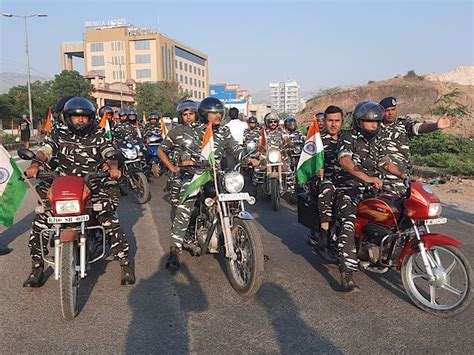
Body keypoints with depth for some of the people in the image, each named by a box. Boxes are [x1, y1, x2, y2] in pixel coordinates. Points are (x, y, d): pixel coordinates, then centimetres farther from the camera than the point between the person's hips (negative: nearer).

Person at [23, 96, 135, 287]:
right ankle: (37, 268, 7)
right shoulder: (58, 134, 5)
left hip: (93, 186, -1)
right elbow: (44, 150, -8)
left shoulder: (98, 135, 4)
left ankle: (125, 263, -2)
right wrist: (35, 164, -30)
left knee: (110, 222, -16)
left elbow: (109, 153, -8)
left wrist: (113, 166, -31)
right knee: (40, 222, -9)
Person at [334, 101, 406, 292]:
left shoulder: (375, 140, 20)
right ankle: (346, 276, -29)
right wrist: (366, 177, -38)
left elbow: (386, 162, 24)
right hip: (348, 189, -8)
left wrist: (404, 175, 7)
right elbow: (344, 160, -24)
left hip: (371, 189, 8)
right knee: (349, 226, -25)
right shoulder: (348, 137, -5)